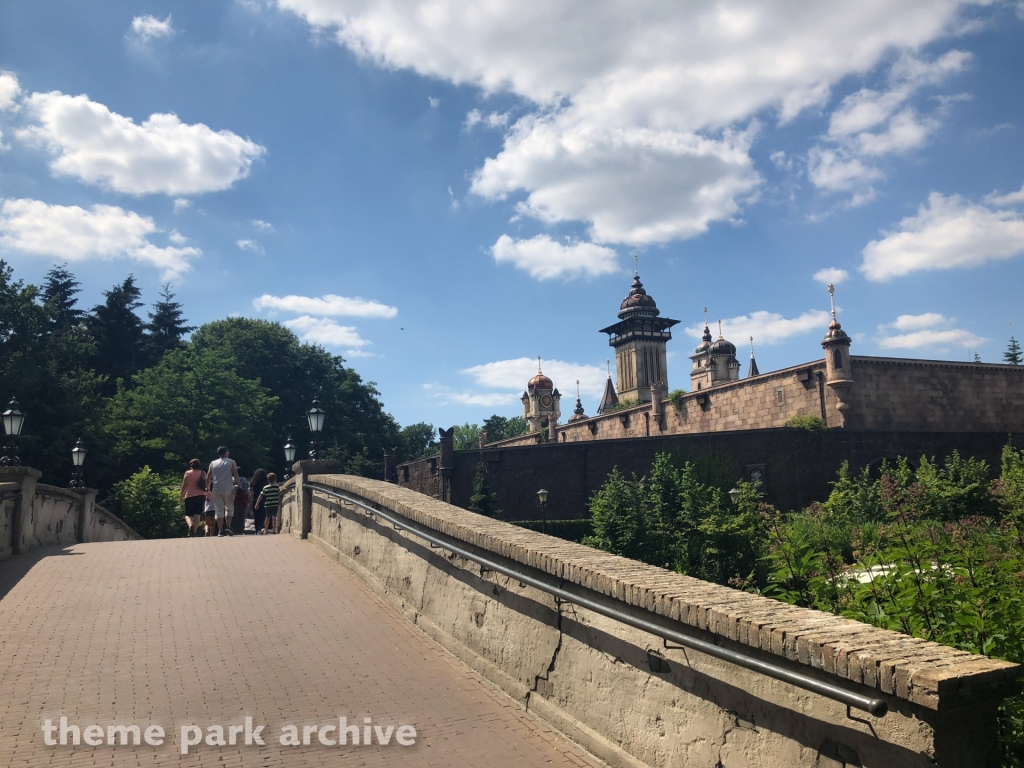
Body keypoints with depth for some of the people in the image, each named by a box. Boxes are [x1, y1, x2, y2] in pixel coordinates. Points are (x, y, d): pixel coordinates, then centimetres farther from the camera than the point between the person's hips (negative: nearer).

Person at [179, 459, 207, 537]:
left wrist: (181, 496, 10)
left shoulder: (187, 473, -1)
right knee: (197, 515, 5)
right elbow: (206, 485, 4)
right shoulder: (203, 473, 3)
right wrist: (207, 495, 16)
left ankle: (190, 525, -24)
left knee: (188, 514, 5)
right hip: (201, 495, 1)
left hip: (190, 496, -1)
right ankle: (195, 532, 0)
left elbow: (184, 486, 0)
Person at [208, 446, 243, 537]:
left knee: (219, 510, 4)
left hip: (216, 489, 2)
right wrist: (240, 486, 1)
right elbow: (236, 476, -4)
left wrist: (208, 489, 16)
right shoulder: (231, 462, 3)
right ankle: (227, 526, -1)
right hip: (228, 488, -2)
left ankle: (221, 530, 0)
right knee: (229, 508, 12)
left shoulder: (212, 463, 12)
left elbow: (209, 478, 11)